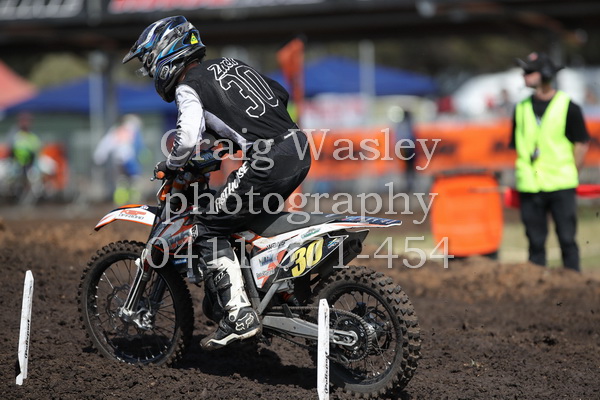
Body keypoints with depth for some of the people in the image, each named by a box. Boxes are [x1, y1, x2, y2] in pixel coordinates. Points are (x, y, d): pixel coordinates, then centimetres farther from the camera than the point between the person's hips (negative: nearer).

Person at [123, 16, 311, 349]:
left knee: (210, 230, 0)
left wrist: (171, 165, 3)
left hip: (268, 161, -9)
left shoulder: (188, 86, 0)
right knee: (253, 214, 30)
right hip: (299, 150, 9)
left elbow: (189, 136, -16)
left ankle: (240, 316, -7)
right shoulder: (229, 64, 23)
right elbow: (281, 94, 27)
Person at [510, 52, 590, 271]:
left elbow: (582, 144, 2)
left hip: (561, 187, -3)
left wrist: (569, 175, -2)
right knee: (535, 242, 5)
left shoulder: (567, 107, -1)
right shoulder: (521, 109, 10)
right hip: (529, 187, 3)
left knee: (567, 240, -2)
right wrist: (521, 177, 7)